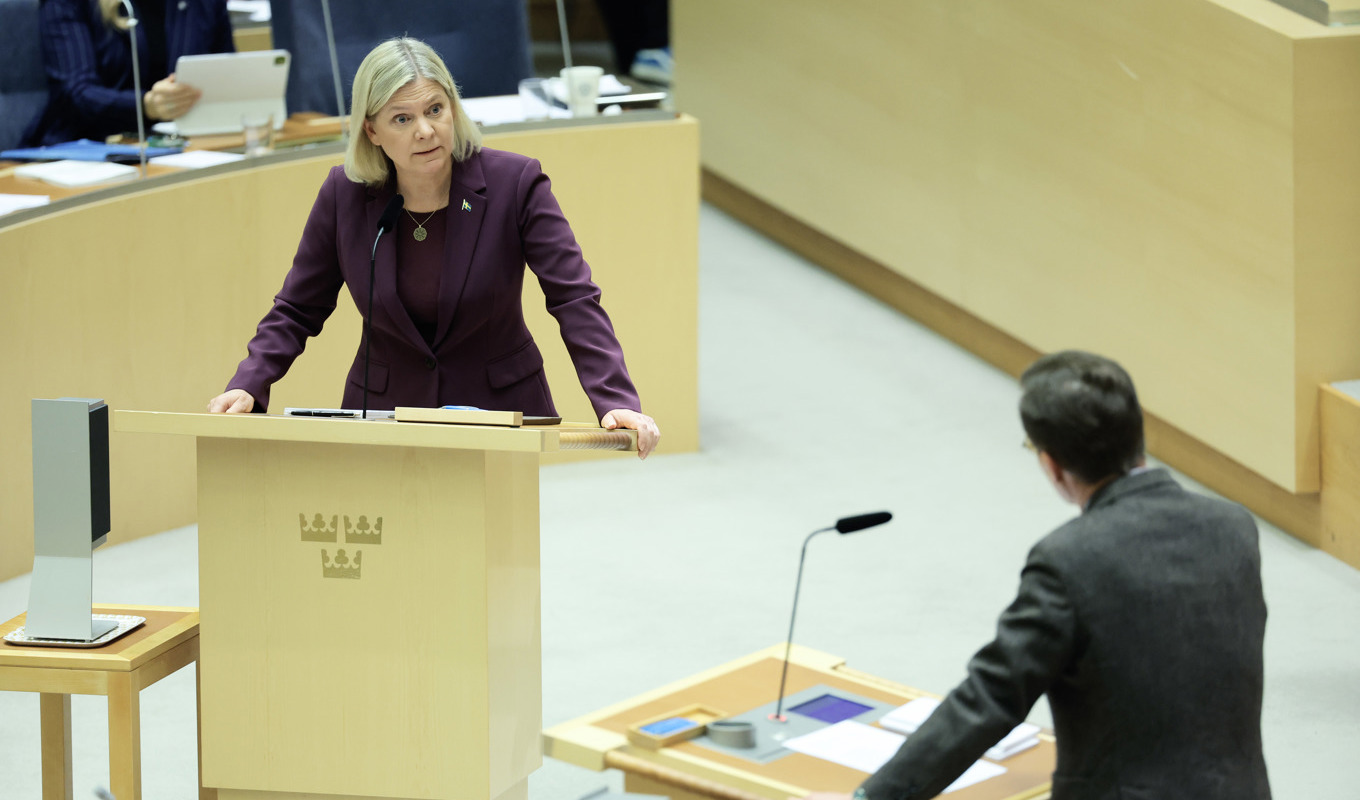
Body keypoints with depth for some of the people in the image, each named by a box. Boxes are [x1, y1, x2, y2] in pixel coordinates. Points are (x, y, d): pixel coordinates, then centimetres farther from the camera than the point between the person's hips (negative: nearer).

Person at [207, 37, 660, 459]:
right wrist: (246, 386, -13)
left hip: (497, 408, -1)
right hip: (385, 413, 2)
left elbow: (575, 300, -13)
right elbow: (297, 311, 5)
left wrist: (616, 401, -27)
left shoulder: (515, 183, -10)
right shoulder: (344, 195, -4)